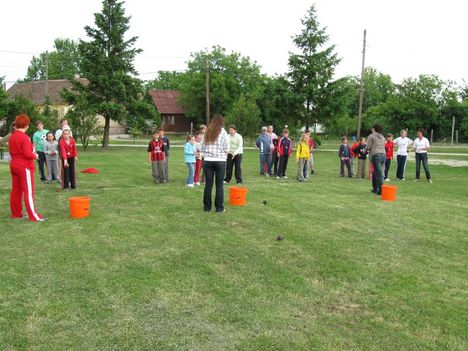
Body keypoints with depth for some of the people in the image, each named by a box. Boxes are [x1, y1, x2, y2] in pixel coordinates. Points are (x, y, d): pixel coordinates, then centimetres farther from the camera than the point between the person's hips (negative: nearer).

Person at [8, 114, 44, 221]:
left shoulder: (11, 137, 8)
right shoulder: (25, 137, -17)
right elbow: (28, 154, -22)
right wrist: (35, 155, -5)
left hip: (14, 165, 8)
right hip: (25, 166, -8)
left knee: (16, 190, 14)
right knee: (29, 192, -6)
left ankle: (16, 213, 22)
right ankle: (33, 216, -5)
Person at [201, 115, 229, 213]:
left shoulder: (207, 131, 7)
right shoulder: (222, 132, -4)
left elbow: (202, 147, 8)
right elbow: (226, 148, -3)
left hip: (207, 160, 3)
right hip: (220, 160, -3)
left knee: (208, 184, 7)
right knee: (219, 185, 3)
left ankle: (207, 207, 12)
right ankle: (219, 207, 5)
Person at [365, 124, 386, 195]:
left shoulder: (371, 136, 0)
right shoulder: (382, 137, 22)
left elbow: (368, 147, -6)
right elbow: (384, 147, 21)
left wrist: (365, 150, 16)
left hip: (375, 155, -7)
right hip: (383, 155, 7)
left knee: (379, 173, -10)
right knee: (375, 172, 18)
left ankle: (381, 190, -12)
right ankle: (375, 189, 24)